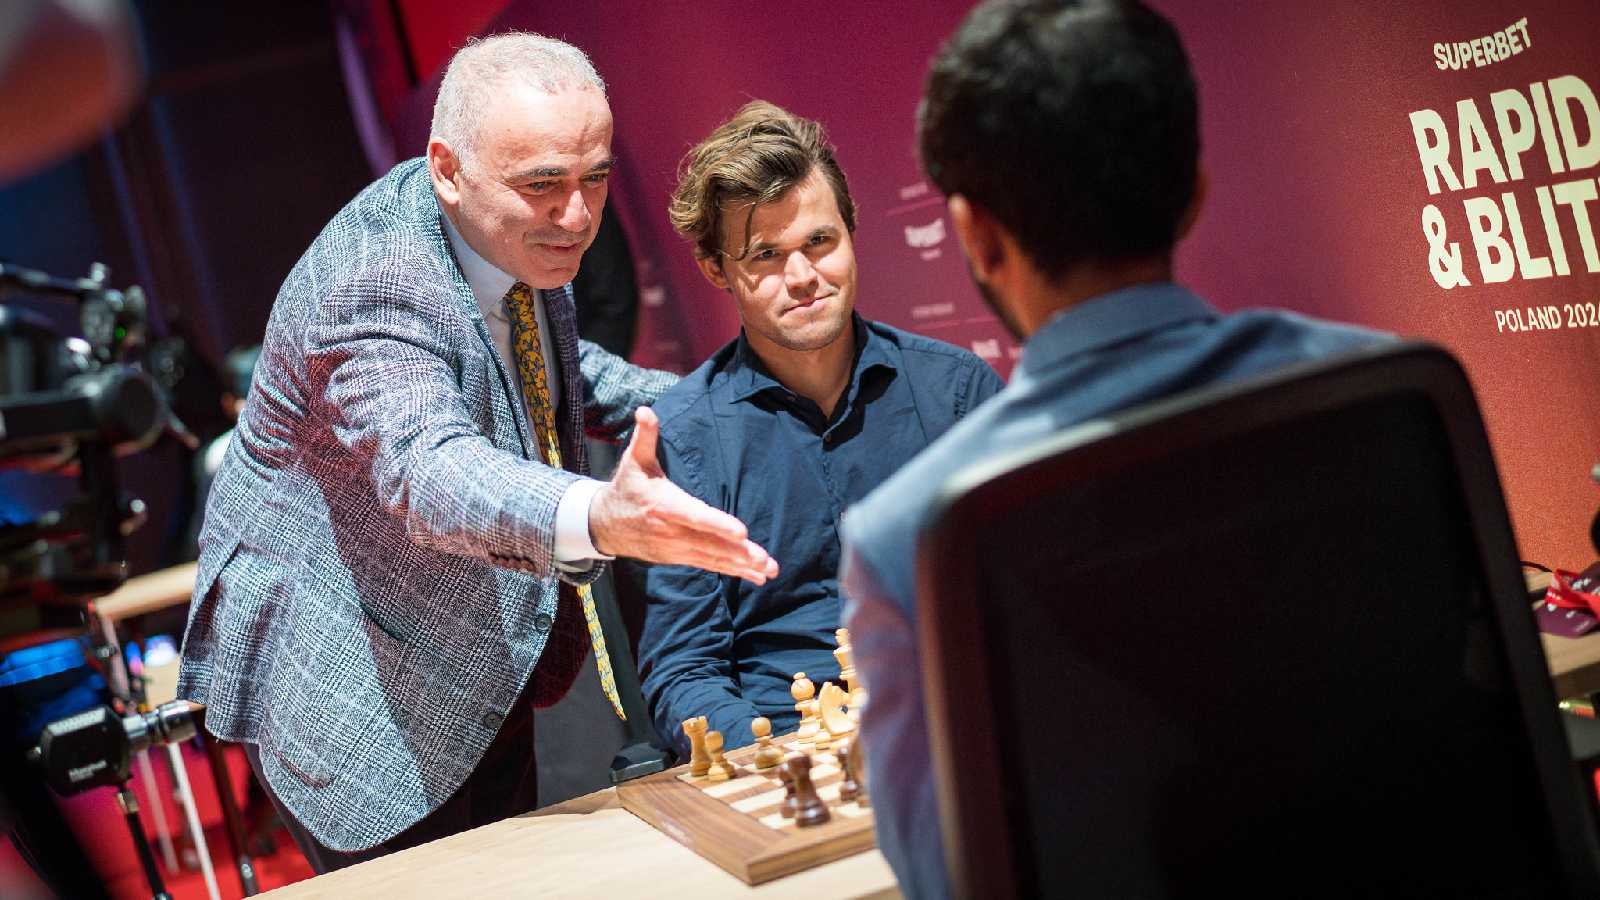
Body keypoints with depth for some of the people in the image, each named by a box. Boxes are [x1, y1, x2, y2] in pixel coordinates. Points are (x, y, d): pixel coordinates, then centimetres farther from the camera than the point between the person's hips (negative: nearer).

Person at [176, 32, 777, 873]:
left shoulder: (517, 237, -4)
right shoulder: (371, 289, -31)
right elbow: (428, 472, -49)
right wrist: (596, 519, -68)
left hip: (486, 670, 9)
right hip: (354, 690, -8)